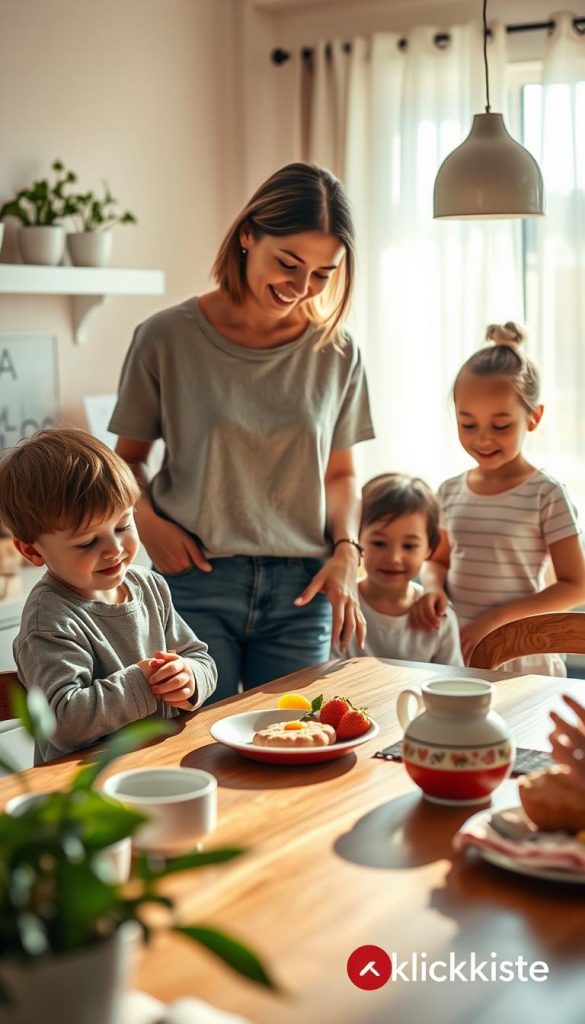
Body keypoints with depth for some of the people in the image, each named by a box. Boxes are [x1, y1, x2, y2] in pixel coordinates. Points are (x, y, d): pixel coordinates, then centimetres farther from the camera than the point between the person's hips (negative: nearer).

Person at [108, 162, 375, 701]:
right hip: (196, 582, -2)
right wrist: (147, 521, -12)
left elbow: (340, 473, 13)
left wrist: (346, 550, -3)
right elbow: (128, 457, 7)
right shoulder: (168, 338, -3)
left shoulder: (335, 351, 5)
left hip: (300, 589, 2)